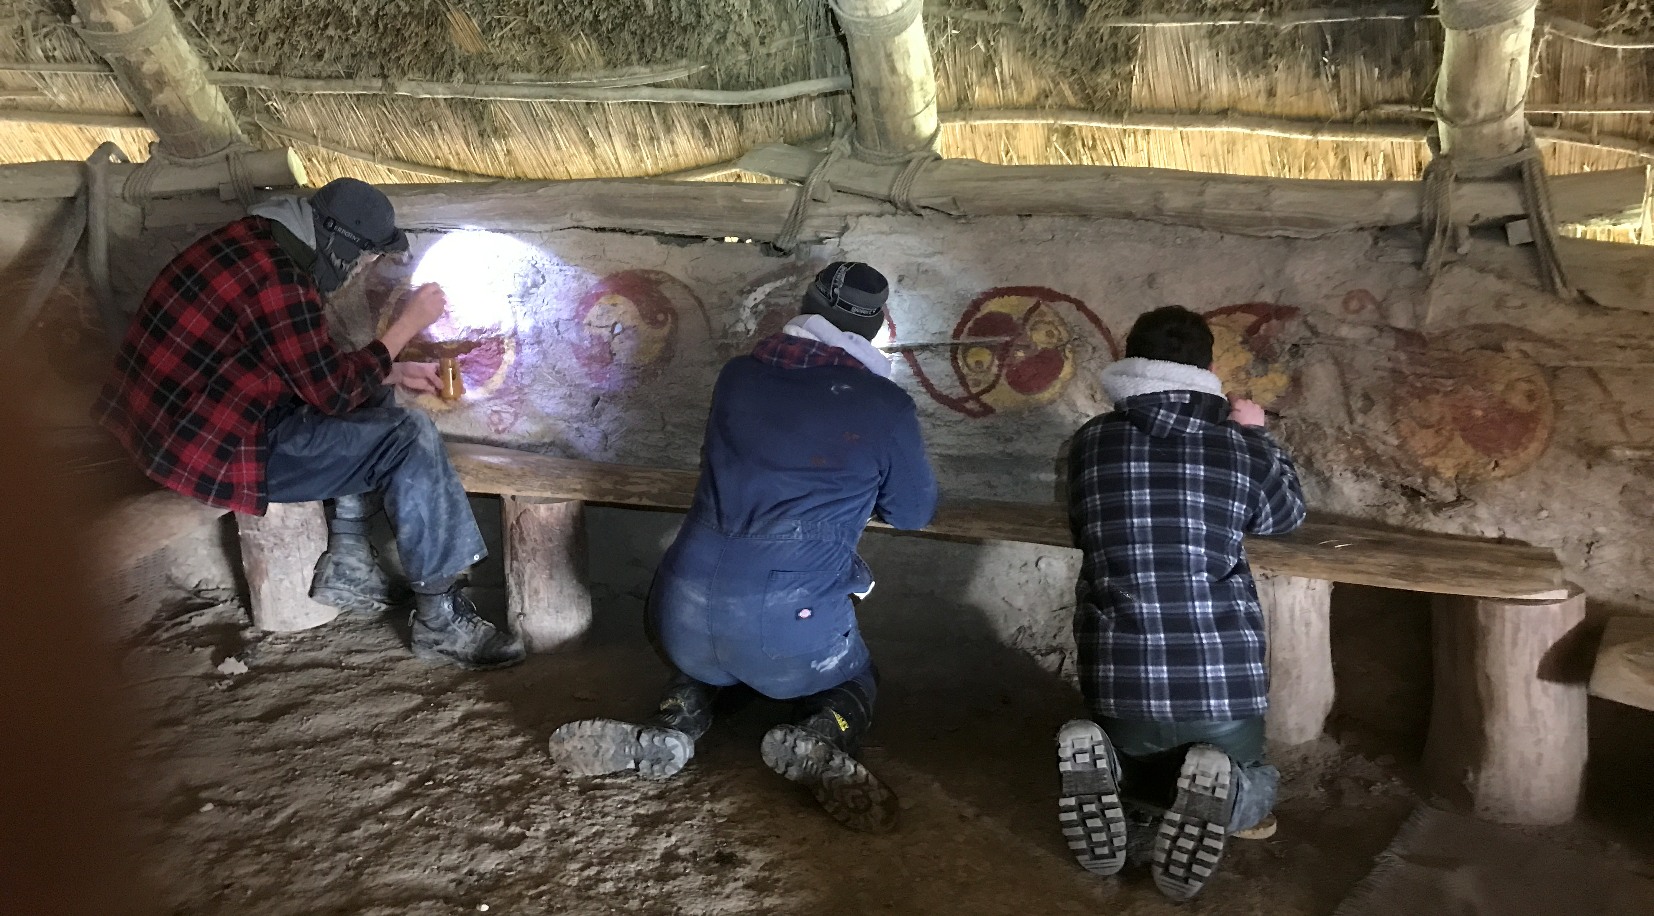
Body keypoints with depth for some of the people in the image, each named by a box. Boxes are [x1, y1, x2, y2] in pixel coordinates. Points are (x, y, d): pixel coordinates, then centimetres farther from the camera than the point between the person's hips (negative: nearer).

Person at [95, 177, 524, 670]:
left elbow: (314, 365, 16)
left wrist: (391, 373, 9)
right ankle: (440, 619, -8)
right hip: (214, 448, -10)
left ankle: (346, 564, 16)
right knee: (409, 438, -13)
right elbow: (335, 392, -17)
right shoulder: (276, 284, -26)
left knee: (377, 405, 17)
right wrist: (407, 324, -10)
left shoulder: (255, 241, 5)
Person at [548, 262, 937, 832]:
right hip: (791, 627, -3)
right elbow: (913, 514, 11)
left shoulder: (738, 377, 10)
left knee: (705, 661, 38)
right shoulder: (886, 406, -2)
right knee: (854, 684, 29)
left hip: (681, 615, 3)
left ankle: (671, 729, 7)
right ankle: (819, 744, -4)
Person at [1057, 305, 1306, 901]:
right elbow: (1288, 516, 22)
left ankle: (1106, 771, -5)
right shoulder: (1238, 448, 1)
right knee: (1256, 783, 28)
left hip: (1118, 678, 1)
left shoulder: (1090, 442, 3)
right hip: (1223, 678, -1)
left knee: (1136, 766, 32)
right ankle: (1216, 791, -9)